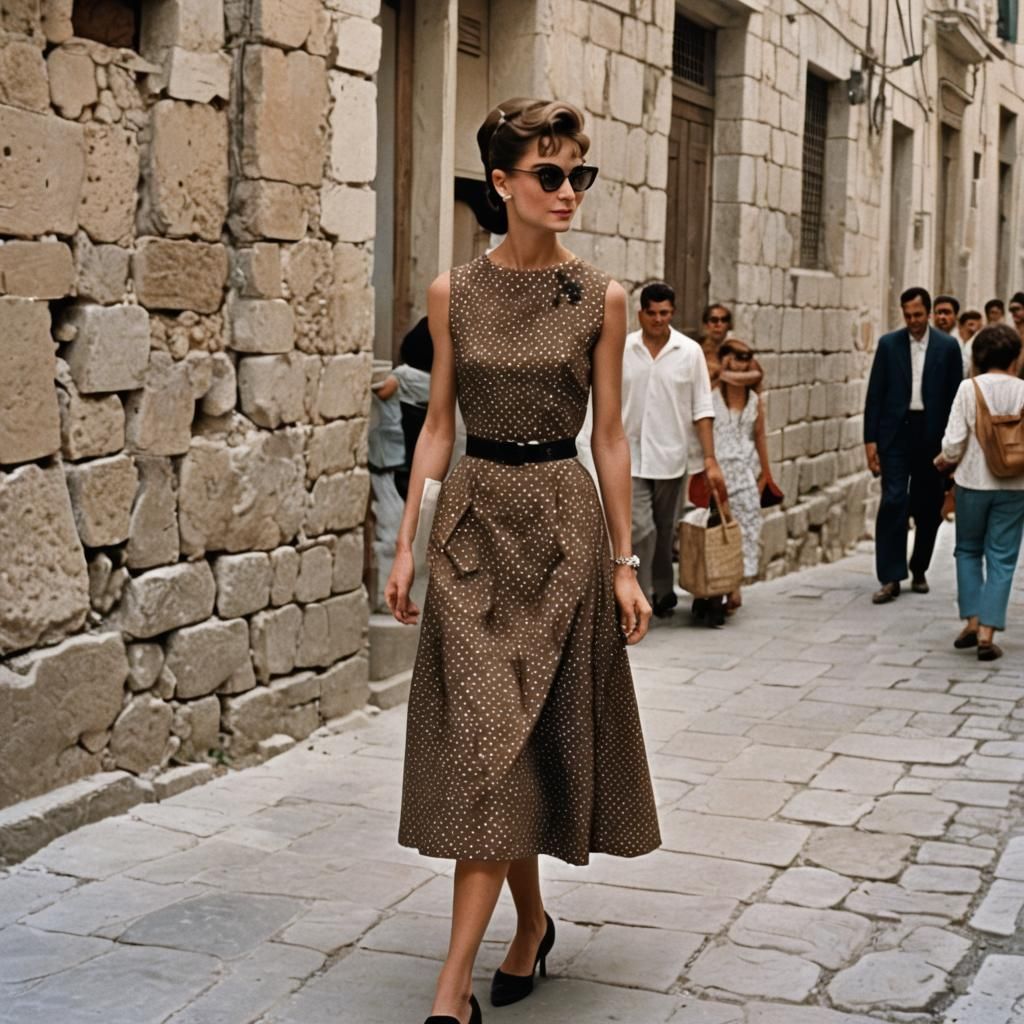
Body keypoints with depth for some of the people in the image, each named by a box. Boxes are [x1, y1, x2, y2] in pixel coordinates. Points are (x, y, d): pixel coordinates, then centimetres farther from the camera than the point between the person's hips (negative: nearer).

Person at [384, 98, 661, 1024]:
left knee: (515, 735, -4)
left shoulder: (600, 299, 0)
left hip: (561, 519, -2)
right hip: (474, 518, 2)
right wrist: (406, 544, 3)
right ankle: (532, 920, 26)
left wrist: (625, 562, 1)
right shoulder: (452, 294, 3)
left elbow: (610, 436, 2)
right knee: (482, 730, 3)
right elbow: (438, 426, 7)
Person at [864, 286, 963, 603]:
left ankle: (919, 571, 25)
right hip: (895, 432, -1)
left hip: (932, 435, 1)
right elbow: (875, 394, 3)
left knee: (928, 507, 8)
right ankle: (890, 578, -9)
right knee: (893, 502, -10)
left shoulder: (948, 347, 3)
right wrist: (870, 440, -3)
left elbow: (954, 396, 4)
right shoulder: (888, 344, 3)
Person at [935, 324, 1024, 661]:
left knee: (968, 550, 19)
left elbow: (954, 441, -11)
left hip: (974, 482, 0)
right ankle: (987, 632, 1)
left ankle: (972, 622, 14)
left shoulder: (969, 388, -8)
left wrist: (943, 460, 10)